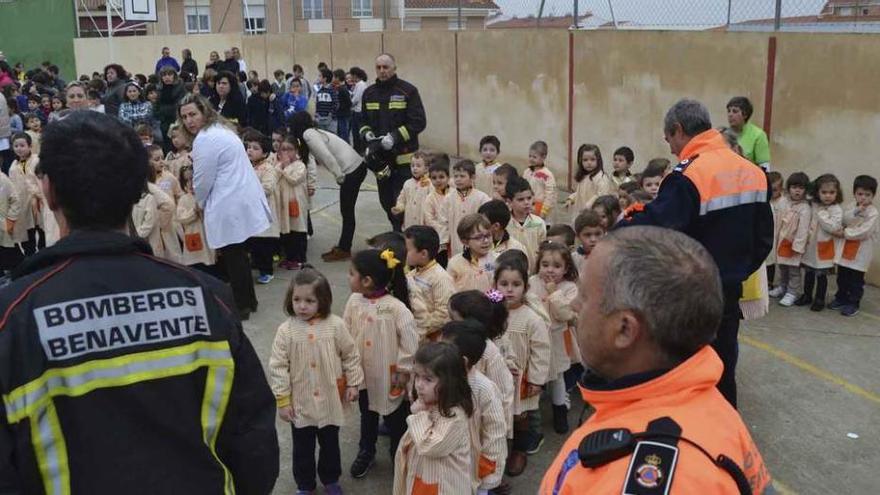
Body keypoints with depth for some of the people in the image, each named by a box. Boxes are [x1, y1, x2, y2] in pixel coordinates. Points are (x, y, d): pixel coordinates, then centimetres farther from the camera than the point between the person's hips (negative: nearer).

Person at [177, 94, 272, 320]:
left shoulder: (204, 140, -17)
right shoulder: (221, 129, 15)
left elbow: (202, 181, -11)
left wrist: (200, 204, 8)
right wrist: (205, 202, 26)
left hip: (230, 207, -10)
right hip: (244, 201, 10)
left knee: (233, 257, 2)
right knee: (239, 255, 18)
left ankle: (241, 306, 12)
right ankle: (247, 300, 28)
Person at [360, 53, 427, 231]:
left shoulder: (408, 91, -5)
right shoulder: (369, 93, 11)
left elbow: (418, 122, -10)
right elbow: (362, 121, 19)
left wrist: (395, 136, -20)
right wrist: (366, 132, -4)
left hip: (403, 157, -5)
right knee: (386, 201, 11)